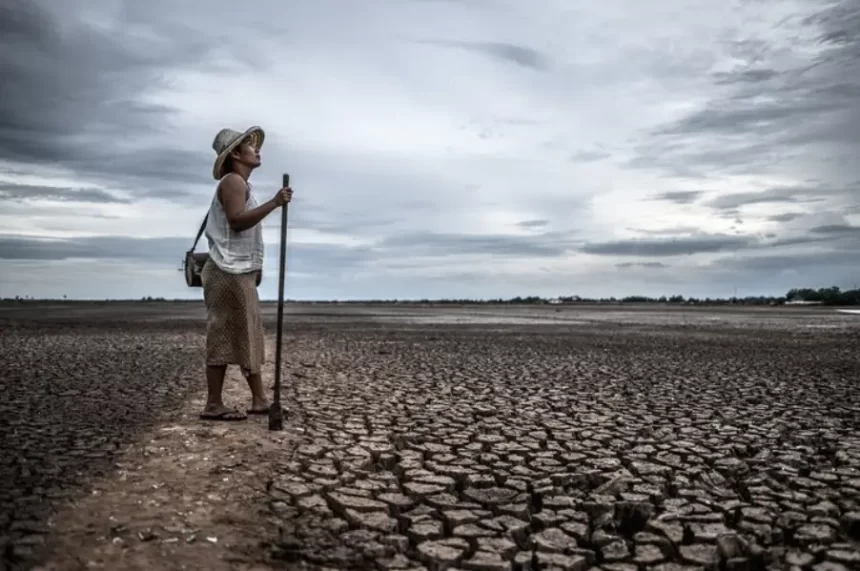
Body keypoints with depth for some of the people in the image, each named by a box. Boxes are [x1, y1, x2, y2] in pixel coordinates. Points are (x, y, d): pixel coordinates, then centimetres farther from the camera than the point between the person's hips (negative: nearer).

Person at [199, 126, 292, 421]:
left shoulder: (241, 184, 22)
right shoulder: (233, 181, -8)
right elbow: (237, 220, -23)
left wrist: (254, 267, 21)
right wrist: (274, 202, -28)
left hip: (240, 273, 10)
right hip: (230, 273, -10)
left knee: (248, 337, 9)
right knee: (223, 337, -8)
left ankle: (259, 400, 13)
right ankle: (214, 405, -4)